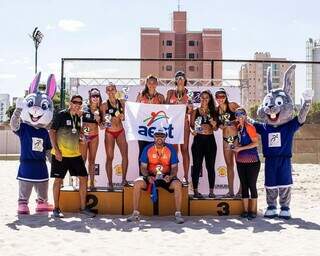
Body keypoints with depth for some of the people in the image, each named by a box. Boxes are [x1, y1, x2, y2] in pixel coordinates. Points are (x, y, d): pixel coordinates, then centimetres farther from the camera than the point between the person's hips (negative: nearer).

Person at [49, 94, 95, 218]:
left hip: (75, 154, 6)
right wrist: (56, 150, -15)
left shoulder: (78, 117, 10)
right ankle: (56, 209, 12)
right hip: (61, 154, -6)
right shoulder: (61, 115, -7)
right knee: (58, 180, 0)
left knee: (84, 178, 4)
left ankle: (83, 207, 14)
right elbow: (51, 132, -9)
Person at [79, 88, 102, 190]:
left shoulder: (99, 110, 5)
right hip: (84, 135, -3)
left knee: (92, 160, 7)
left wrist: (98, 120, -11)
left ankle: (92, 182, 11)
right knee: (82, 159, -3)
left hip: (94, 136, 3)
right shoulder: (85, 108, -4)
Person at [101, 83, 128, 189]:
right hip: (109, 132, -3)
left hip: (120, 131, 4)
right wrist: (105, 122, -23)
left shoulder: (121, 102, 6)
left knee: (125, 155, 1)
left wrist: (122, 117, -5)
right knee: (110, 157, -2)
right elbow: (103, 121, -1)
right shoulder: (104, 105, -5)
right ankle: (110, 182, 4)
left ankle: (124, 179, 14)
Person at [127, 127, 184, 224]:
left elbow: (174, 167, 0)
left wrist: (170, 176, -21)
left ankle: (178, 213, -19)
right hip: (150, 177, 1)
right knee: (137, 184, -26)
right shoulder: (148, 149, 0)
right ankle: (135, 213, -15)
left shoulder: (170, 149, 0)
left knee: (178, 184, -29)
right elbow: (143, 167, 0)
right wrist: (148, 177, -20)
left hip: (166, 177, 0)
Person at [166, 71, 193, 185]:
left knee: (184, 149, -4)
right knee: (173, 149, -4)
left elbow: (190, 110, 10)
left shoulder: (188, 93, 11)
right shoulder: (170, 92, 14)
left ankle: (185, 177, -3)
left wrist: (189, 109, -13)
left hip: (184, 123, 0)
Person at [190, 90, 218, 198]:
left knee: (210, 166, 3)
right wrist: (193, 130, -19)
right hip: (198, 140, -2)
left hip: (210, 140, 2)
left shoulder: (213, 112, 11)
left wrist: (214, 125, -9)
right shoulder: (195, 111, 5)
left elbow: (215, 129, 11)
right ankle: (195, 190, 6)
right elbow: (191, 126, 1)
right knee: (197, 165, -1)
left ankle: (211, 191, 9)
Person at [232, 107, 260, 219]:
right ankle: (245, 210, 16)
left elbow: (255, 143, -15)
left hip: (252, 161, -7)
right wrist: (236, 147, 5)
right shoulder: (238, 127, 11)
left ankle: (253, 211, 7)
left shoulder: (249, 127, -10)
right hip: (241, 161, 7)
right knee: (244, 185, 9)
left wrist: (241, 148, -15)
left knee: (252, 185, -1)